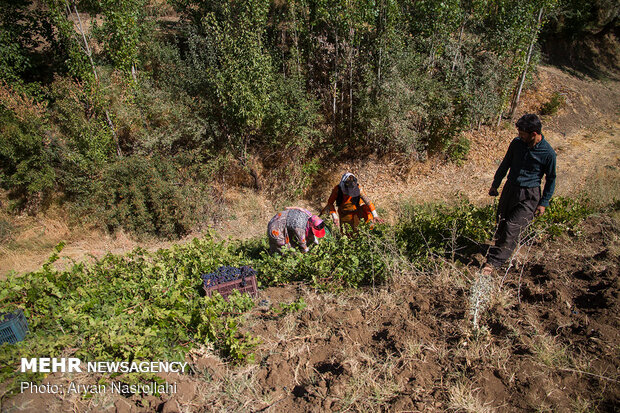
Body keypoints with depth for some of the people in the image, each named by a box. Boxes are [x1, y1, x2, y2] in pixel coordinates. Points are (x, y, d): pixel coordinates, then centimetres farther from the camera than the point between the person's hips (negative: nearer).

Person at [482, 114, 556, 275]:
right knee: (501, 224, 12)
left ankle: (493, 261, -3)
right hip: (510, 189, 5)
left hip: (529, 196, -4)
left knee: (512, 228, -9)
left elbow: (551, 179, 1)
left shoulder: (548, 153, -12)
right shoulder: (517, 143, -2)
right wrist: (495, 185, 17)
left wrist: (543, 202, 1)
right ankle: (501, 249, 36)